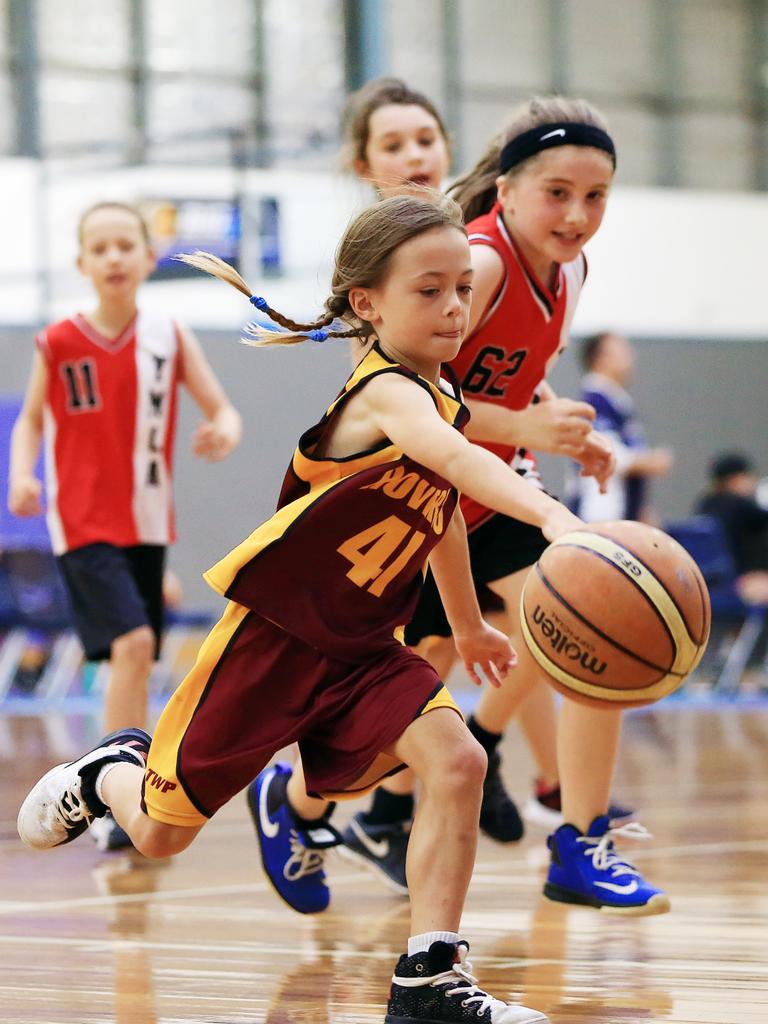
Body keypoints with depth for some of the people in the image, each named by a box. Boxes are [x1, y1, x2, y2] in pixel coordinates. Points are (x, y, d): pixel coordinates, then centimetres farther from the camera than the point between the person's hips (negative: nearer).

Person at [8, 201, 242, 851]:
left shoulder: (169, 338, -2)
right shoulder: (58, 344, -6)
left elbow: (221, 409, -2)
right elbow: (31, 419, 6)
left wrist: (224, 433, -26)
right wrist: (21, 475, -13)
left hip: (147, 523, 4)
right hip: (84, 524, -4)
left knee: (136, 660, 10)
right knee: (133, 643, -20)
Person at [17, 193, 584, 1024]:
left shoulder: (444, 399, 3)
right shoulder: (388, 394, -25)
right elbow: (457, 458, -48)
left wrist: (468, 626, 34)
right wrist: (550, 514, -65)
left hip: (362, 648, 7)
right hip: (271, 635, -7)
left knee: (456, 760, -21)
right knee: (160, 833, 7)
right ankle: (112, 772, 44)